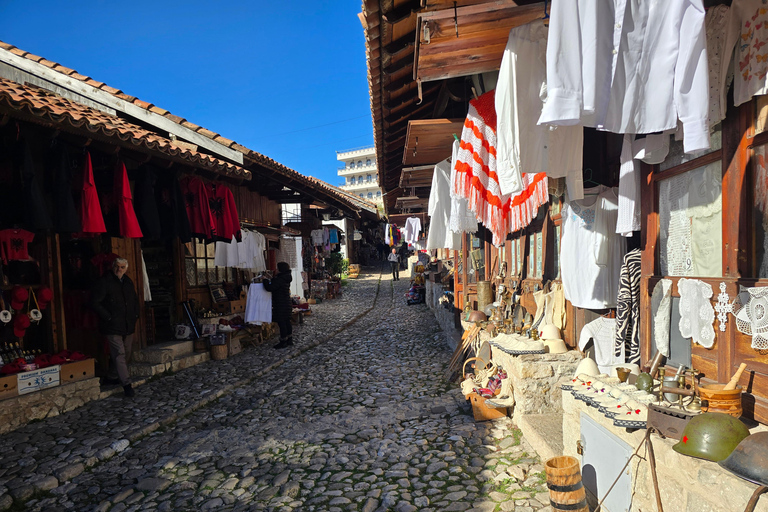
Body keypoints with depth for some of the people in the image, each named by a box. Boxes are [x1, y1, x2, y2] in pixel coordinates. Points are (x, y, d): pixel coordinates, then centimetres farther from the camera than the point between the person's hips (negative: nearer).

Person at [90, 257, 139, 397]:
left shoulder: (128, 282, 13)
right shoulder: (104, 282, -7)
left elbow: (135, 300, 26)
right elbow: (95, 303, -10)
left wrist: (135, 315, 13)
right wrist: (108, 317, -14)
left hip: (128, 325, 7)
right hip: (113, 326, -7)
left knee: (127, 352, 13)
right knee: (119, 353, -10)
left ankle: (114, 376, 32)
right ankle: (126, 384, -9)